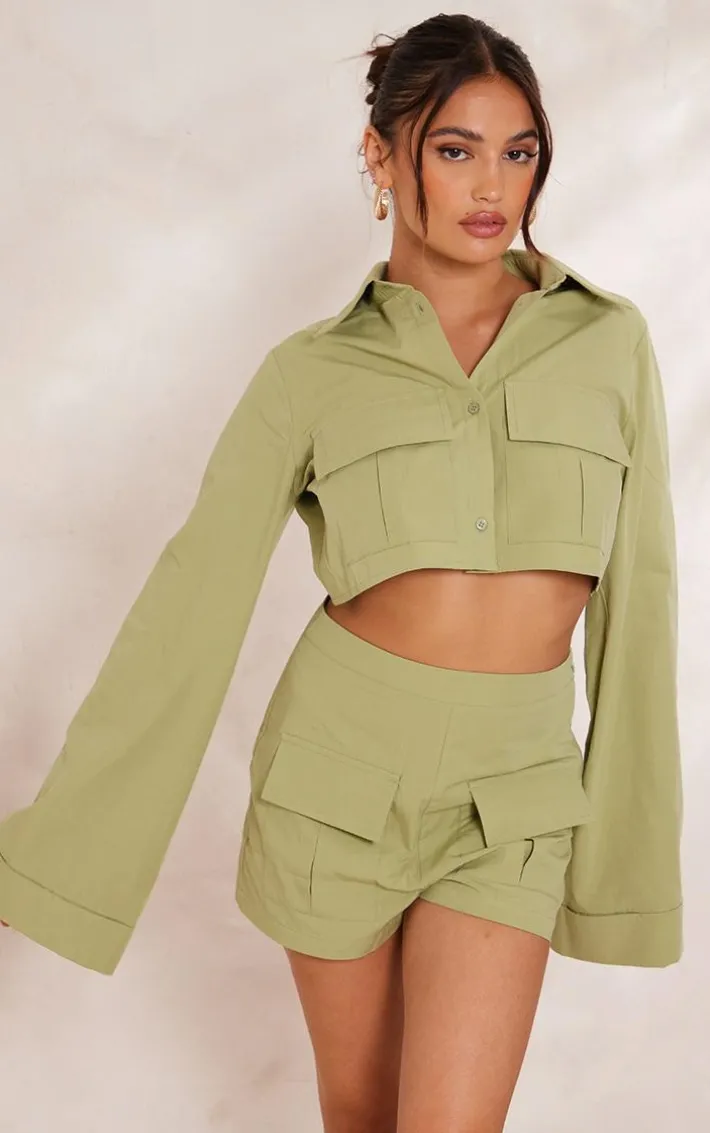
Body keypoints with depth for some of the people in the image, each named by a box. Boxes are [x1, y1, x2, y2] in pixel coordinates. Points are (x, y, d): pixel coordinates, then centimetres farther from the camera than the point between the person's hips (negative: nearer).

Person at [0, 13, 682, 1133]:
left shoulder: (608, 339, 0)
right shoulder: (313, 372, -3)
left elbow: (637, 595, 3)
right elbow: (191, 604, -4)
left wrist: (634, 830, 4)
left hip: (514, 802, 0)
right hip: (340, 766, 0)